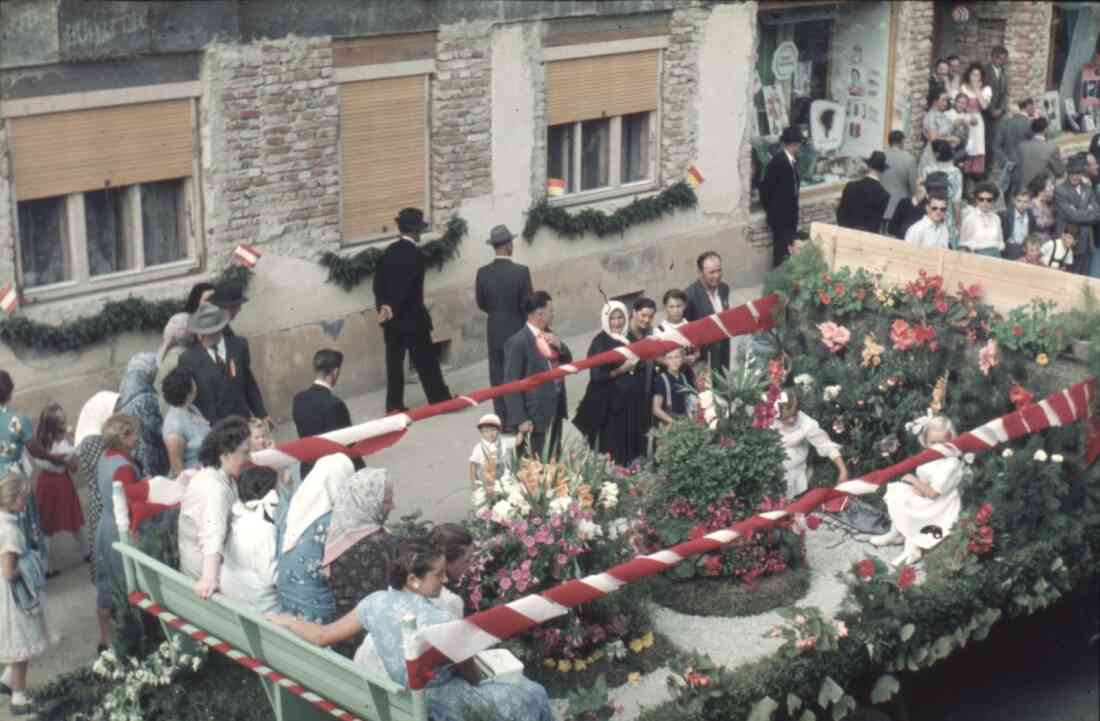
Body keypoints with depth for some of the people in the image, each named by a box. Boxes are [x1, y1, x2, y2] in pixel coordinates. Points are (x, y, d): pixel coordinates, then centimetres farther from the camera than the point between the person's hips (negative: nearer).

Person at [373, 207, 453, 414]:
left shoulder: (388, 252, 6)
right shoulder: (416, 255, -15)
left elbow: (378, 282, 3)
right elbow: (408, 287, -19)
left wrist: (383, 305, -5)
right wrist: (393, 309, -12)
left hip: (390, 317, 6)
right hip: (411, 317, -6)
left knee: (394, 361, 8)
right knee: (426, 361, 2)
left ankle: (394, 405, 9)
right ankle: (440, 400, 10)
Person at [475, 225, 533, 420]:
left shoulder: (483, 273, -8)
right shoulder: (521, 272, -16)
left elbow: (481, 303, 3)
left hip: (495, 332, 2)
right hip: (517, 331, -2)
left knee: (498, 377, 10)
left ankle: (503, 420, 12)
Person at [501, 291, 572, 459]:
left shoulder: (548, 335, 7)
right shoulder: (518, 342, -18)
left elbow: (568, 361, 17)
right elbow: (511, 383, -18)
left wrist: (560, 346, -6)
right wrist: (520, 419, -20)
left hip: (555, 409, 8)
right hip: (535, 413, -8)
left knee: (553, 460, 18)